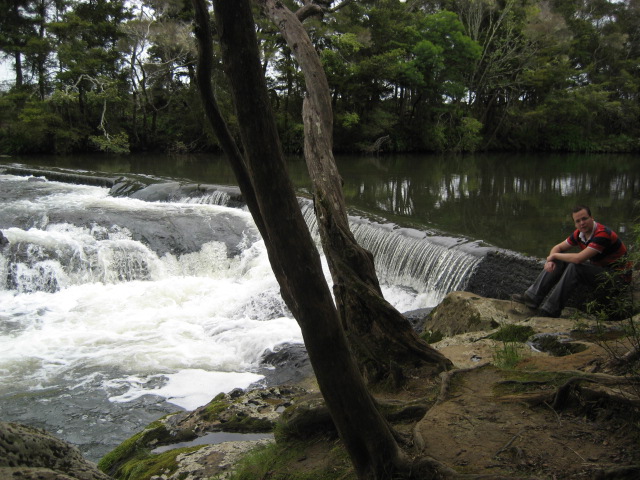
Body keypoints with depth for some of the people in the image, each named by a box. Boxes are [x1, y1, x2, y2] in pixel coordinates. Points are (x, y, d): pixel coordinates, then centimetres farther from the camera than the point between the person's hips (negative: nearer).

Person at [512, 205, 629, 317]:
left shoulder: (602, 234, -26)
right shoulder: (579, 234, 1)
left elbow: (578, 258, -33)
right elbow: (558, 247, 12)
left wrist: (554, 255, -16)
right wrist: (550, 260, -12)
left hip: (613, 273, -9)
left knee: (574, 266, -30)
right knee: (559, 262, -2)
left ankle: (551, 308, -26)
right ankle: (533, 297, -7)